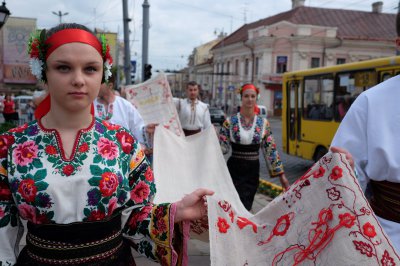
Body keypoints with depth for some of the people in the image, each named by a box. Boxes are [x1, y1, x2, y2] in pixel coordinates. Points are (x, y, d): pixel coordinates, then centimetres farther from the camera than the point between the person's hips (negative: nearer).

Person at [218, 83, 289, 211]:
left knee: (246, 206, 10)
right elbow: (222, 147, -3)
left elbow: (271, 150, 3)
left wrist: (281, 175, 1)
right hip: (235, 169, -2)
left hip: (253, 170, 2)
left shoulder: (263, 123, 1)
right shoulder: (230, 121, -4)